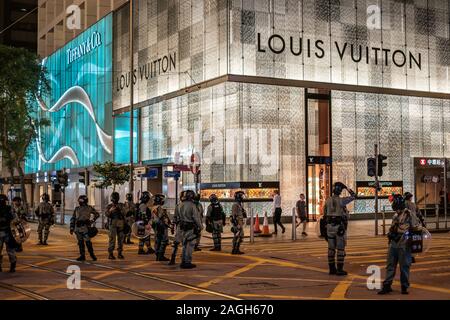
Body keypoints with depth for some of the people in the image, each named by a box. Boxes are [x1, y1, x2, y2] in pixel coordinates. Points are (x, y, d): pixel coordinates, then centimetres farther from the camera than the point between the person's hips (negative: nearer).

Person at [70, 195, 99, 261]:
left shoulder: (89, 208, 2)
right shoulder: (77, 209, 12)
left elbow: (97, 214, 11)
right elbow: (73, 219, 15)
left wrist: (92, 221, 0)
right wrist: (72, 228, 9)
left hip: (85, 228, -4)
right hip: (78, 228, 4)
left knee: (88, 242, -9)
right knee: (80, 242, 6)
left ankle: (92, 254, 6)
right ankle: (82, 256, 11)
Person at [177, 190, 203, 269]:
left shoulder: (180, 206, 6)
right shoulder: (192, 206, -17)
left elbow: (178, 217, 12)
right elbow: (196, 218, -15)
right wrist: (200, 227, -3)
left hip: (183, 228, 7)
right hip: (191, 228, -7)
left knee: (185, 245, 17)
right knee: (190, 245, 0)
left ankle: (183, 262, 20)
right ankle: (187, 263, 2)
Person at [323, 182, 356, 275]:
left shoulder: (327, 201, 5)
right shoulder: (341, 200, -12)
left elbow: (325, 215, 9)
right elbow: (354, 196, -1)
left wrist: (326, 228, 16)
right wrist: (347, 188, 5)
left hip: (330, 226, 5)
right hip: (340, 227, -5)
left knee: (331, 248, 9)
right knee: (340, 249, -1)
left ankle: (332, 269, 12)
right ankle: (339, 269, -1)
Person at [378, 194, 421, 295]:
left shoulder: (410, 214, -8)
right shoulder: (395, 216, 14)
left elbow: (418, 228, -8)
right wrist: (390, 234, 11)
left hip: (404, 246, -7)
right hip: (393, 244, 7)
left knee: (404, 266, 3)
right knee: (390, 265, 7)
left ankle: (404, 287, 14)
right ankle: (387, 286, 11)